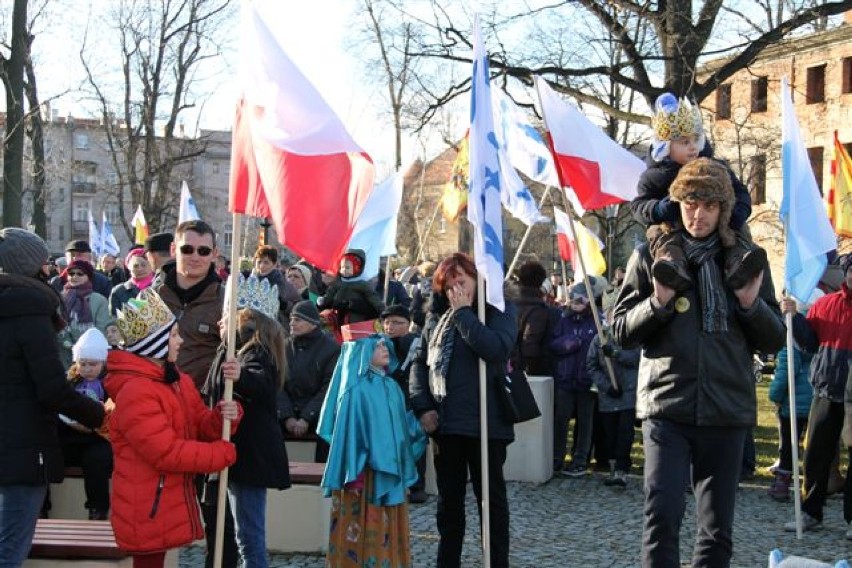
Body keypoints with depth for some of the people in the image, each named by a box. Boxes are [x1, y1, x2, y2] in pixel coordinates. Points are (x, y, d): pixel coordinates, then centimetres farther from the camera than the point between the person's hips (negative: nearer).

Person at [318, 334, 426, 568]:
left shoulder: (391, 387, 9)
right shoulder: (356, 390, -13)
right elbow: (349, 433, -16)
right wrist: (354, 473, -19)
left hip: (390, 471, 7)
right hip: (366, 471, -7)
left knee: (390, 528, 12)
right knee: (365, 528, -1)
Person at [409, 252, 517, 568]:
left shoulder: (499, 310, -3)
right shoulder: (437, 316, 11)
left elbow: (496, 348, -23)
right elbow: (420, 362, 14)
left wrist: (463, 312, -16)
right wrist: (422, 407, 1)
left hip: (484, 422, -5)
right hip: (445, 423, 5)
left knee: (491, 497, 5)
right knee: (449, 499, 14)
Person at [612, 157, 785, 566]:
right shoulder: (649, 257, 4)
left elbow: (774, 340, 11)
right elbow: (621, 331, 4)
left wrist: (752, 305, -8)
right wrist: (658, 303, -13)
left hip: (726, 409, 2)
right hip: (666, 405, -2)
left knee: (717, 528, 7)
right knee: (662, 515, -14)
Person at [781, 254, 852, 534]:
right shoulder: (825, 304, 7)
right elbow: (809, 343, 7)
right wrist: (795, 316, -6)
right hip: (827, 390, 3)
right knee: (816, 454, 6)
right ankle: (810, 513, 17)